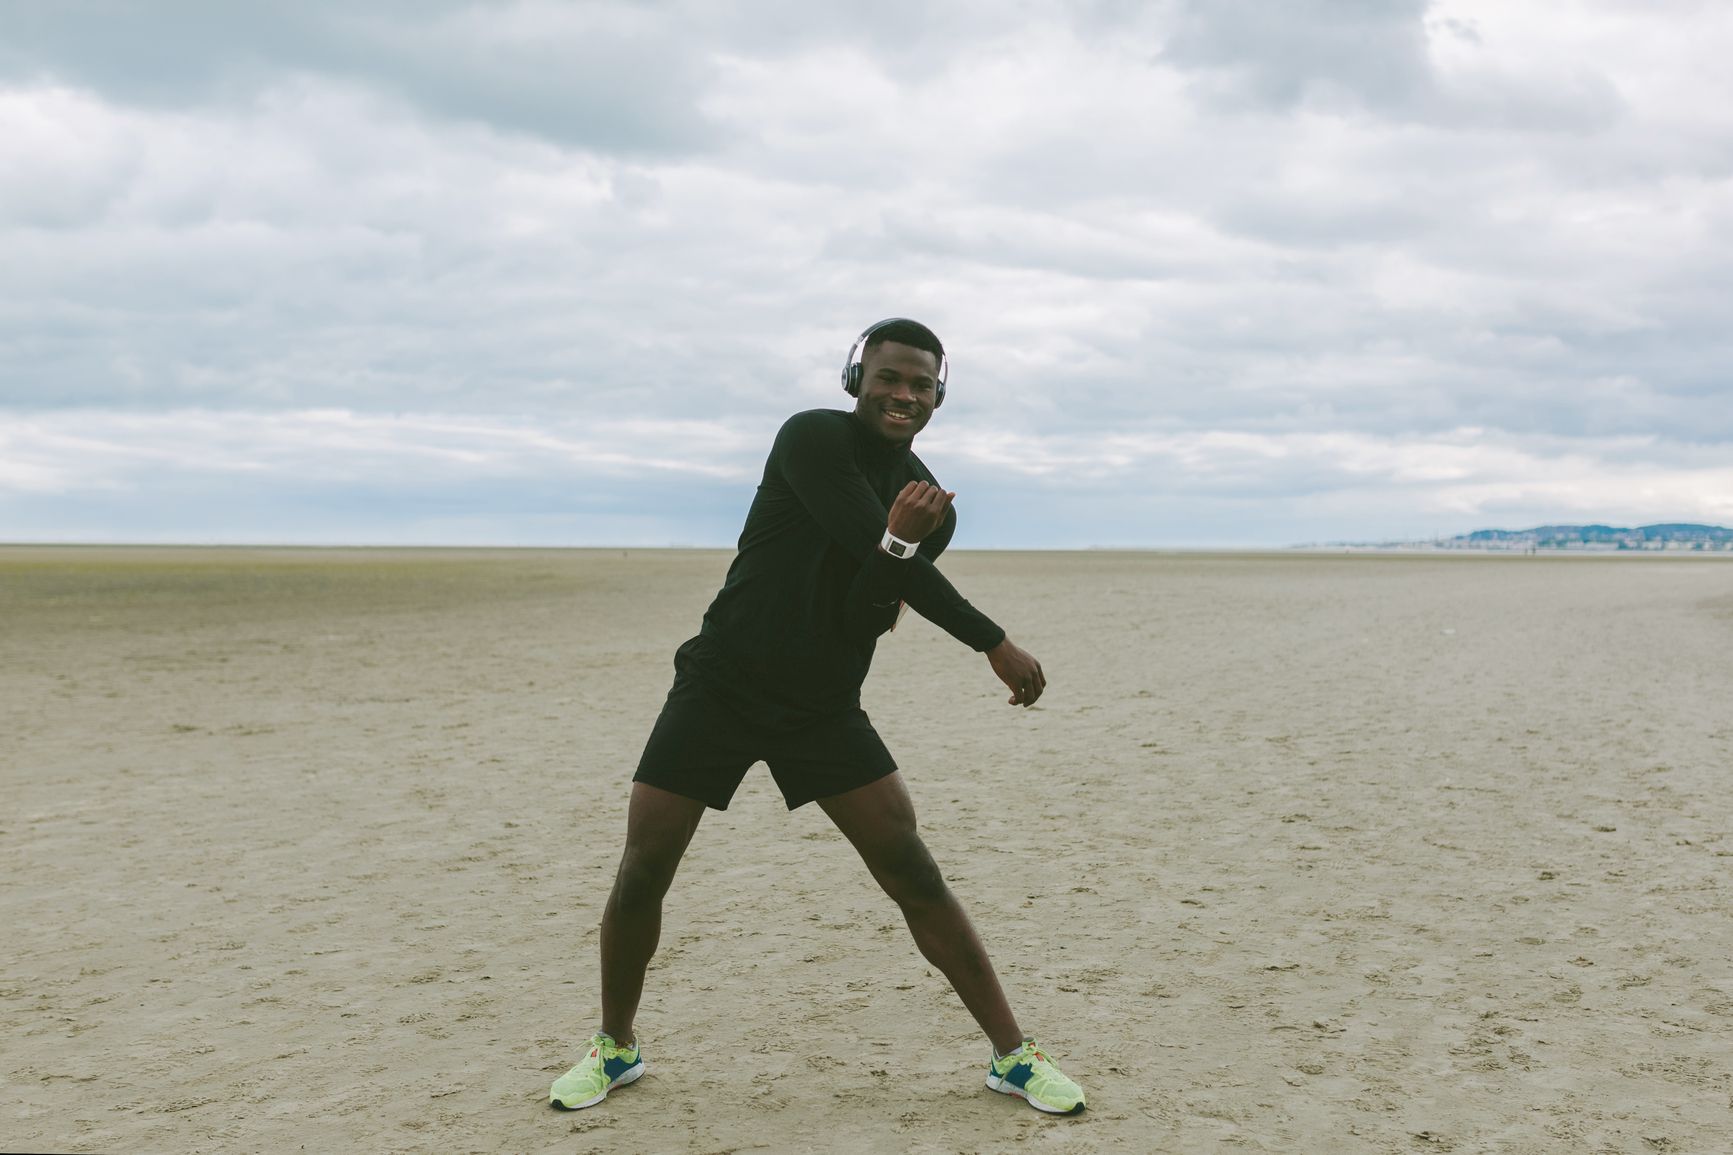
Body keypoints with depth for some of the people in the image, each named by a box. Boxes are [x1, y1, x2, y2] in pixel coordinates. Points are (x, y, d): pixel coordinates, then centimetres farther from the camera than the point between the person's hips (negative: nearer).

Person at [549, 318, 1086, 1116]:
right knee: (639, 877, -2)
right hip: (719, 686, -3)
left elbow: (862, 622, -8)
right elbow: (871, 542, -23)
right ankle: (615, 1048, 23)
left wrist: (901, 542, -29)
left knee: (916, 879, -4)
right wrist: (994, 643, -19)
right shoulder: (812, 439, -13)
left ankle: (1013, 1056, 7)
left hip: (825, 710, 3)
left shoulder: (931, 509, 1)